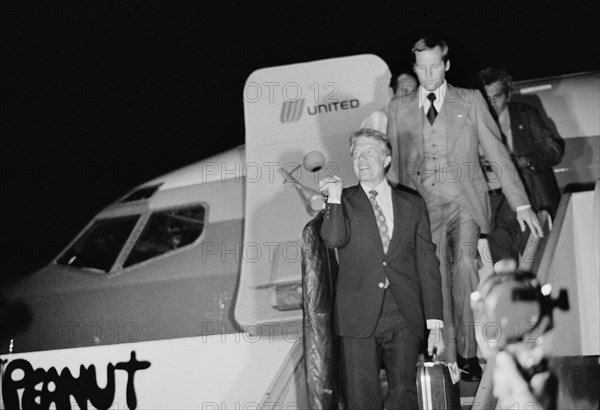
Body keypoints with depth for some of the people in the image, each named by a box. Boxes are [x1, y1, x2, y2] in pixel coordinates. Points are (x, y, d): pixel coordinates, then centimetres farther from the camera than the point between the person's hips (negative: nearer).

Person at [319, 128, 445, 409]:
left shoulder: (412, 205, 14)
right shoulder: (344, 202, 11)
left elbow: (427, 263, 10)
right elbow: (333, 239, -10)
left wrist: (435, 323, 4)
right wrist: (334, 196, -7)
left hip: (405, 318, 1)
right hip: (358, 317, -1)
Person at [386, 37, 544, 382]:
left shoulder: (470, 100, 8)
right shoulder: (399, 109, 13)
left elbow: (497, 152, 7)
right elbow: (393, 164, 15)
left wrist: (522, 204, 2)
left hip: (463, 202, -1)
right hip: (422, 207, 2)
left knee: (464, 265, -20)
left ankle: (468, 353, -9)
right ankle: (448, 361, 5)